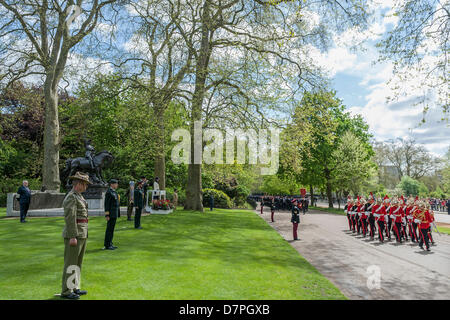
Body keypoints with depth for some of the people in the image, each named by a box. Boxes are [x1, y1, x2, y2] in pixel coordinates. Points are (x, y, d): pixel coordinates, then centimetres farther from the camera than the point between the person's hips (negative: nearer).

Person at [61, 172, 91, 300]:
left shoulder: (78, 196, 15)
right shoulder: (71, 197, -16)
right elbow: (69, 218, -21)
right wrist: (72, 237, -23)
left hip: (82, 235, 10)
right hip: (74, 235, -10)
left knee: (78, 263, 15)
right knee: (71, 264, 0)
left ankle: (75, 288, 24)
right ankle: (66, 291, 10)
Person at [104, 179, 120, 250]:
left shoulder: (113, 192, 16)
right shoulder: (109, 192, -14)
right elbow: (106, 204, -17)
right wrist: (107, 215, -20)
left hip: (114, 214, 10)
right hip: (111, 214, -10)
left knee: (111, 229, 12)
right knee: (109, 229, -4)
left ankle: (109, 244, 18)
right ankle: (107, 245, 2)